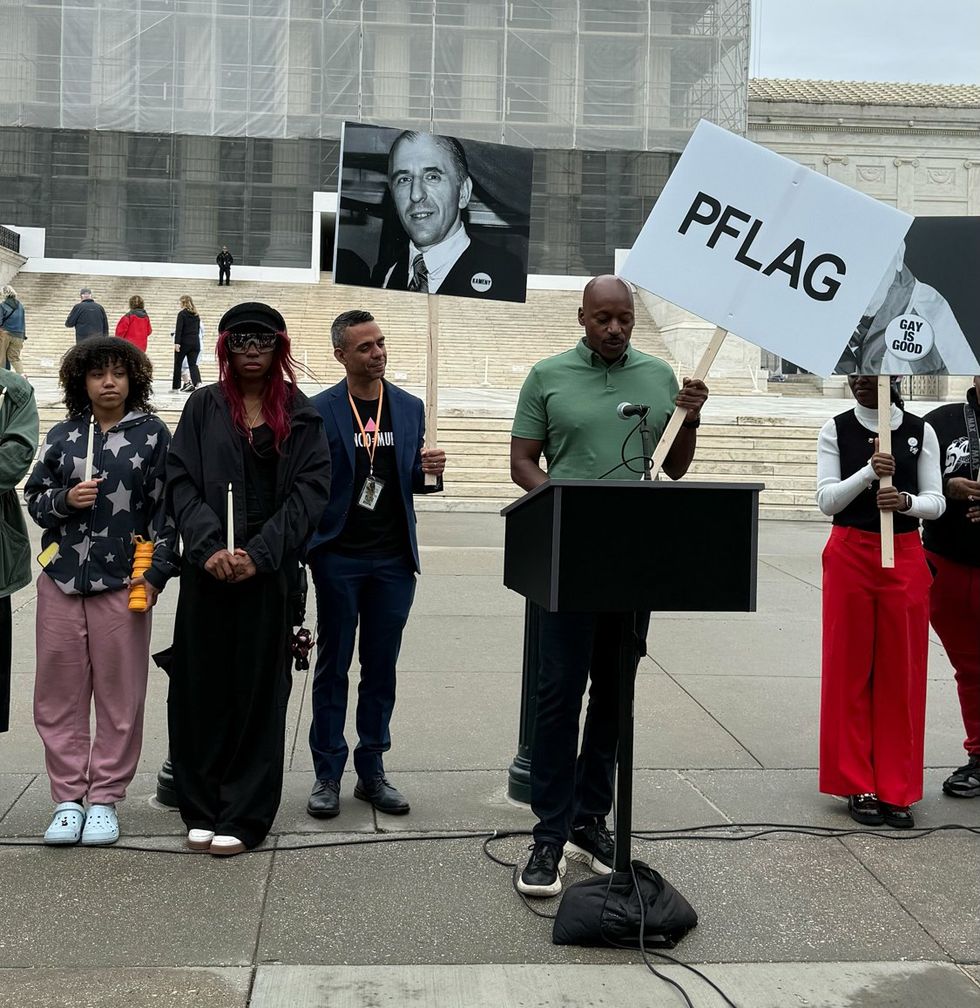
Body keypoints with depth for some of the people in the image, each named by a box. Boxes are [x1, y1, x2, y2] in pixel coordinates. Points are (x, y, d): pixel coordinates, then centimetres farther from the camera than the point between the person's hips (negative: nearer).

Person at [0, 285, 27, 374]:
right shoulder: (20, 306, 8)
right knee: (15, 357, 8)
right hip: (18, 336, 4)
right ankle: (21, 373, -14)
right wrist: (23, 337, 16)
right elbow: (23, 323, 11)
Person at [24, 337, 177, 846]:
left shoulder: (152, 434, 1)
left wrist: (157, 573, -6)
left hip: (123, 583, -3)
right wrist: (64, 500, -8)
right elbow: (34, 497, 14)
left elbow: (165, 507, -1)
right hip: (61, 580, 3)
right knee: (60, 694, 5)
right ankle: (68, 799, 16)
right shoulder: (61, 436, 10)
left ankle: (105, 799, 14)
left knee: (119, 696, 2)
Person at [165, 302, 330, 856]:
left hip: (270, 574, -1)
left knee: (258, 689, 2)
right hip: (207, 570, 1)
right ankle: (202, 808, 17)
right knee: (201, 685, 4)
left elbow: (311, 489, -2)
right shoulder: (204, 406, 9)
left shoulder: (302, 415, 6)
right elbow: (181, 481, 2)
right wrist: (208, 547, -14)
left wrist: (259, 554, -13)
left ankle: (245, 815, 11)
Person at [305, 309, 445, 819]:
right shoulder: (320, 410, -3)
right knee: (333, 667, 6)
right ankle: (327, 774, 15)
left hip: (393, 558, 3)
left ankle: (372, 771, 21)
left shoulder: (410, 407, 8)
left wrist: (431, 469, -8)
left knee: (381, 668, 10)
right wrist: (305, 548, -10)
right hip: (338, 556, -3)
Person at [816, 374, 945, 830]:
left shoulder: (920, 432, 4)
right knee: (851, 670, 2)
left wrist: (906, 501, -18)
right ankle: (858, 787, 11)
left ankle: (897, 791, 11)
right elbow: (827, 499, -5)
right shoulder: (836, 430, 2)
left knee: (901, 673, 2)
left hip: (904, 557, 1)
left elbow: (936, 501, 3)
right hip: (849, 556, -1)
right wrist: (869, 472, -20)